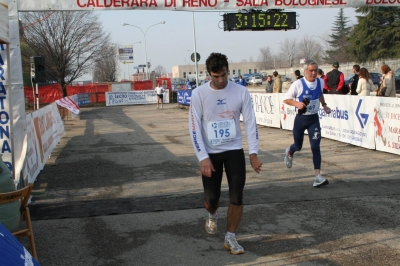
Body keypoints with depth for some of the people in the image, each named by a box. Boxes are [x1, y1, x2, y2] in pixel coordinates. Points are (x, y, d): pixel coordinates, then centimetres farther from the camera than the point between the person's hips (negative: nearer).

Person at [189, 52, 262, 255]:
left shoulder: (241, 92, -7)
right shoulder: (199, 94, -11)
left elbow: (250, 122, -2)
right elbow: (194, 128, -10)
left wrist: (253, 153, -9)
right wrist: (203, 157, -16)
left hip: (234, 150, 1)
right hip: (210, 153, -1)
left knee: (237, 196, -4)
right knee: (211, 198, 2)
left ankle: (230, 238, 14)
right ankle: (212, 215, 39)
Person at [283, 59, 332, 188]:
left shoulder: (320, 82, -1)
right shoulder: (298, 84, -15)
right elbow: (286, 99, -9)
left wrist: (324, 105, 12)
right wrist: (297, 103, -25)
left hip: (314, 119, 2)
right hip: (301, 118, -2)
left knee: (315, 146, -10)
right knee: (298, 146, 14)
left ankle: (318, 177, -10)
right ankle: (289, 152, 53)